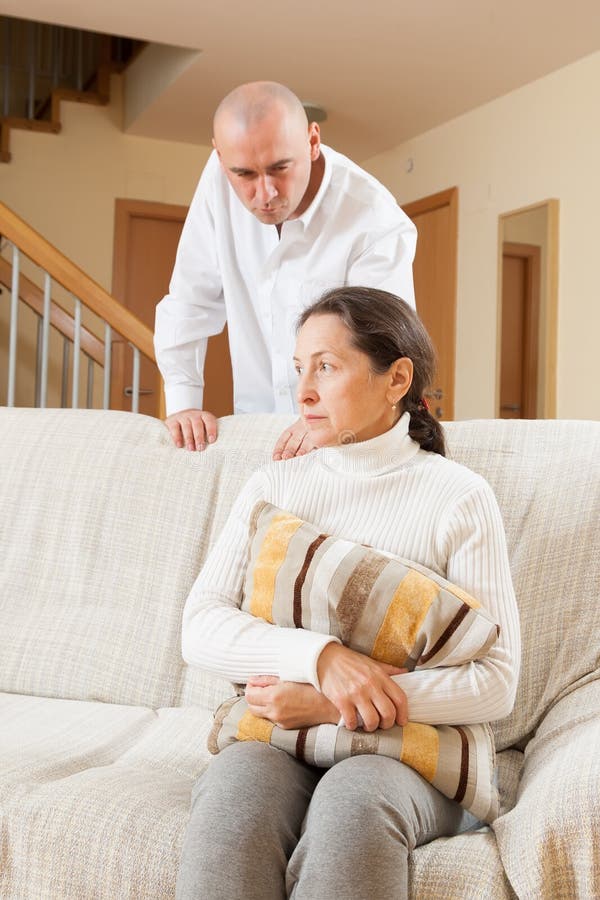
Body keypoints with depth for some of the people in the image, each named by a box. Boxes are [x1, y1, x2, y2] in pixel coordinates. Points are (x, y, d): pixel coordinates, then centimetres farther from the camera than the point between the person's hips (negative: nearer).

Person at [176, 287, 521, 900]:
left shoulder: (459, 497, -1)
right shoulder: (273, 486, 10)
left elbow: (496, 685, -6)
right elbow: (200, 631, -1)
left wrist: (328, 706, -14)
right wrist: (322, 655, -19)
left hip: (405, 751, -2)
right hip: (277, 740, 2)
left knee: (353, 797, -35)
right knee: (233, 784, -31)